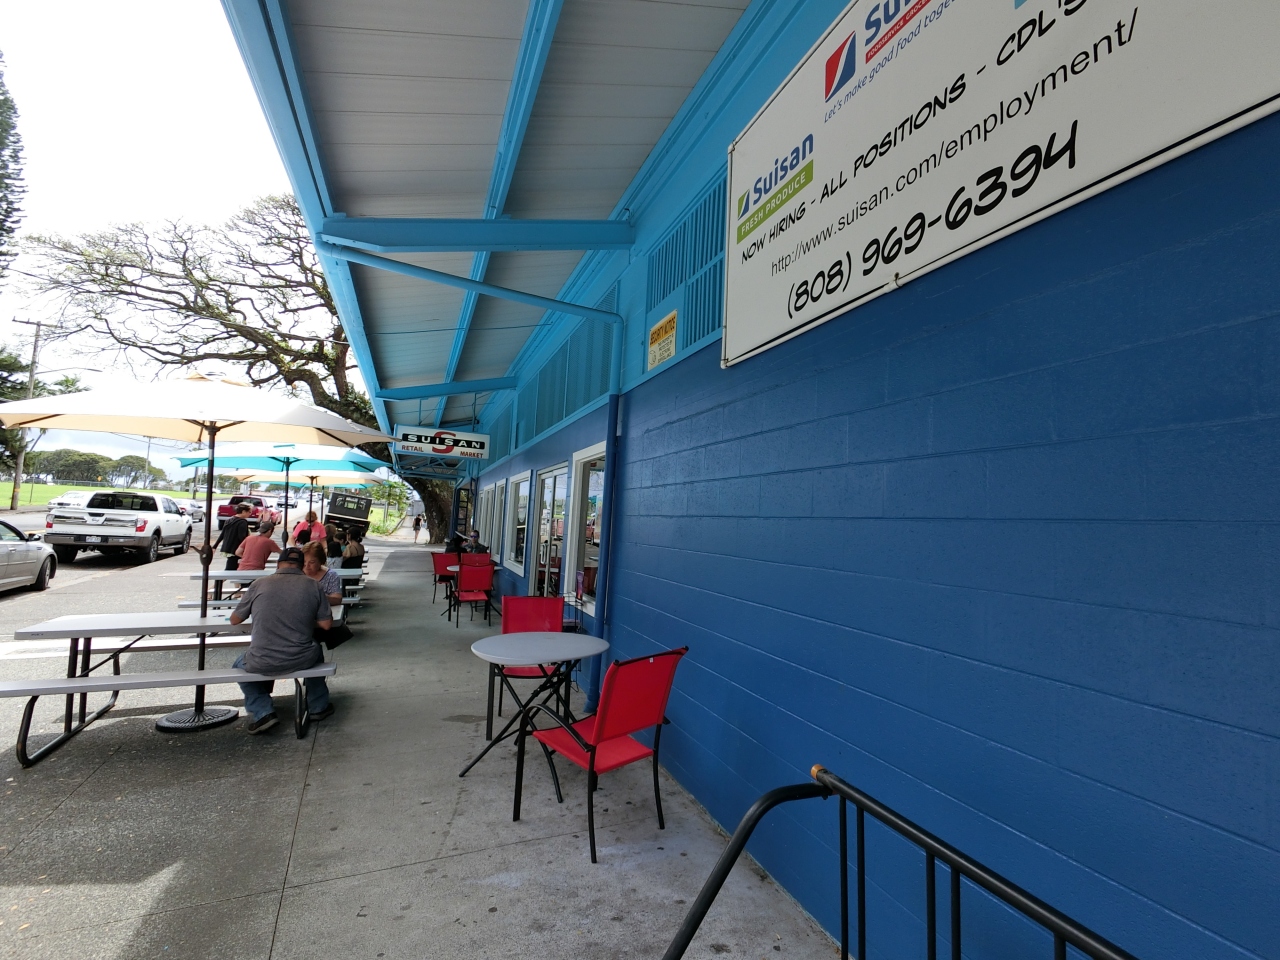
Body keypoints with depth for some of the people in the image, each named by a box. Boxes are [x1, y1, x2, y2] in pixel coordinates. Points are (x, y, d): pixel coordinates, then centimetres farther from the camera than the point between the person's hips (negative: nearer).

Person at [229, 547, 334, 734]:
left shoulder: (258, 585, -2)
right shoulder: (313, 585, -3)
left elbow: (235, 619, 11)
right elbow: (326, 624, -1)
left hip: (262, 663, -1)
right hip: (301, 660, 1)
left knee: (240, 664, 34)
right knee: (315, 651, 36)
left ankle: (262, 712, 17)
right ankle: (318, 706, 40)